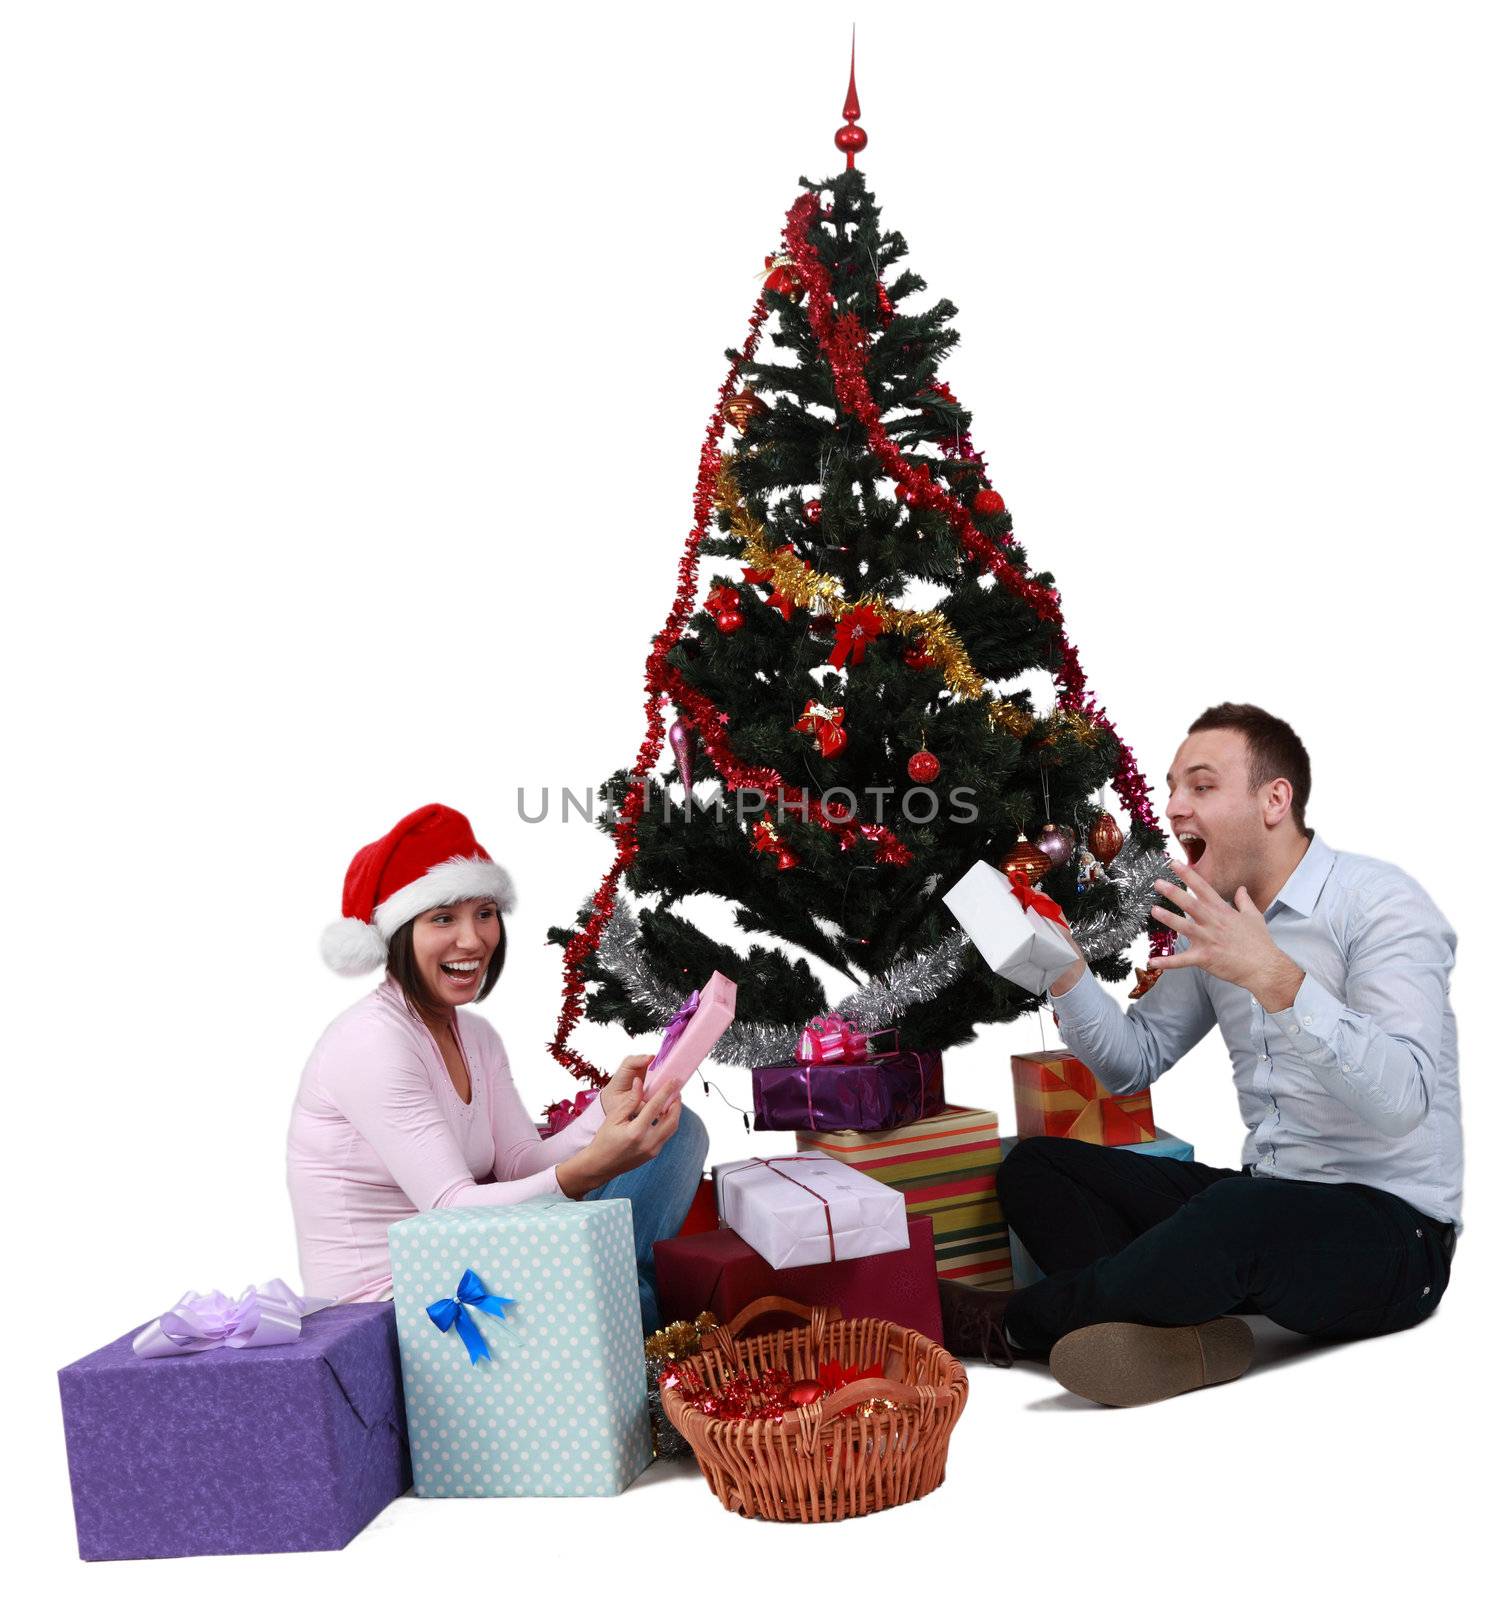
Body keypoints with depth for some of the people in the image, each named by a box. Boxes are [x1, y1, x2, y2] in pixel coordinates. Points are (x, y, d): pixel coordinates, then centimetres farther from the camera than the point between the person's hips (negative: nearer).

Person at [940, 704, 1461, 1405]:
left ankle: (1007, 1325, -15)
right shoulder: (1217, 922, 11)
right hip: (1262, 1198, 8)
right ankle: (1174, 1332, -27)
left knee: (1237, 1212, -39)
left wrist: (1275, 978, -37)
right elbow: (1134, 1062, 14)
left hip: (1391, 1223, -8)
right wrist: (1065, 971, -3)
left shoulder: (1380, 904, -13)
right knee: (1032, 1164, -1)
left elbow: (1402, 1098, -27)